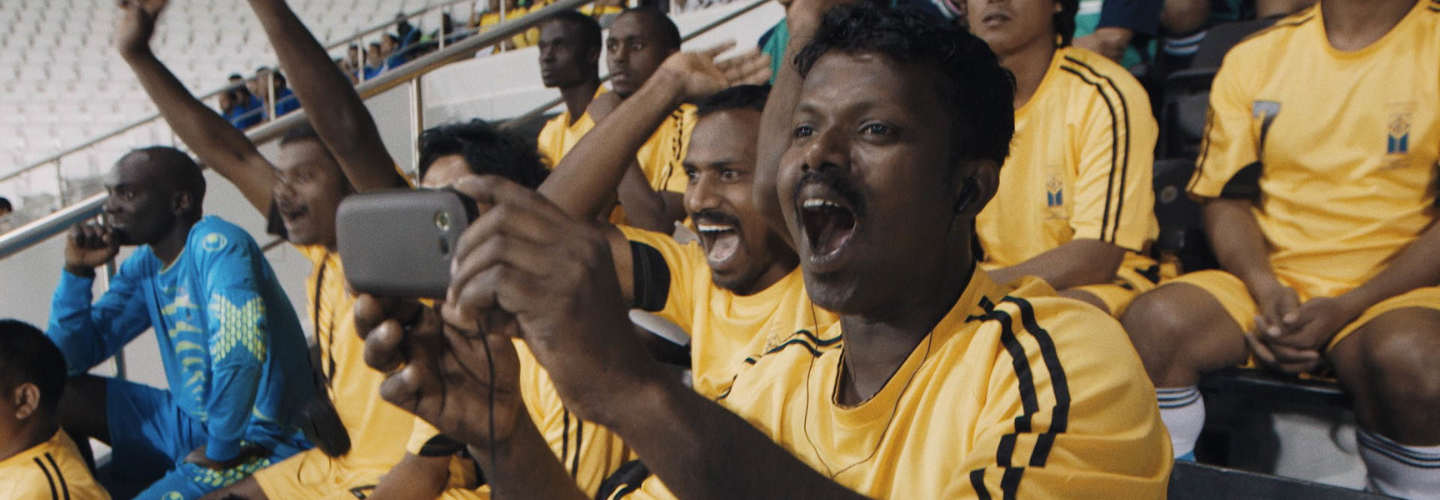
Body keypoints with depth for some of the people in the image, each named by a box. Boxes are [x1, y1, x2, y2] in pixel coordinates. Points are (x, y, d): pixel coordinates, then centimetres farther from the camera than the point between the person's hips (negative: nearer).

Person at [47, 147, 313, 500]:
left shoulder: (215, 243, -18)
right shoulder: (144, 266, 7)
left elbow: (240, 353, -31)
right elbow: (70, 360, 10)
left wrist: (220, 451, -22)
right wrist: (77, 271, -2)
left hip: (260, 441, -8)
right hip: (191, 420, 8)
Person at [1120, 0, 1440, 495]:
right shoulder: (1255, 56, 11)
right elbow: (1227, 198, 10)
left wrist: (1348, 308, -15)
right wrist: (1267, 290, -9)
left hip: (1390, 290, -2)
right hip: (1268, 282, 2)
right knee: (1153, 320, -26)